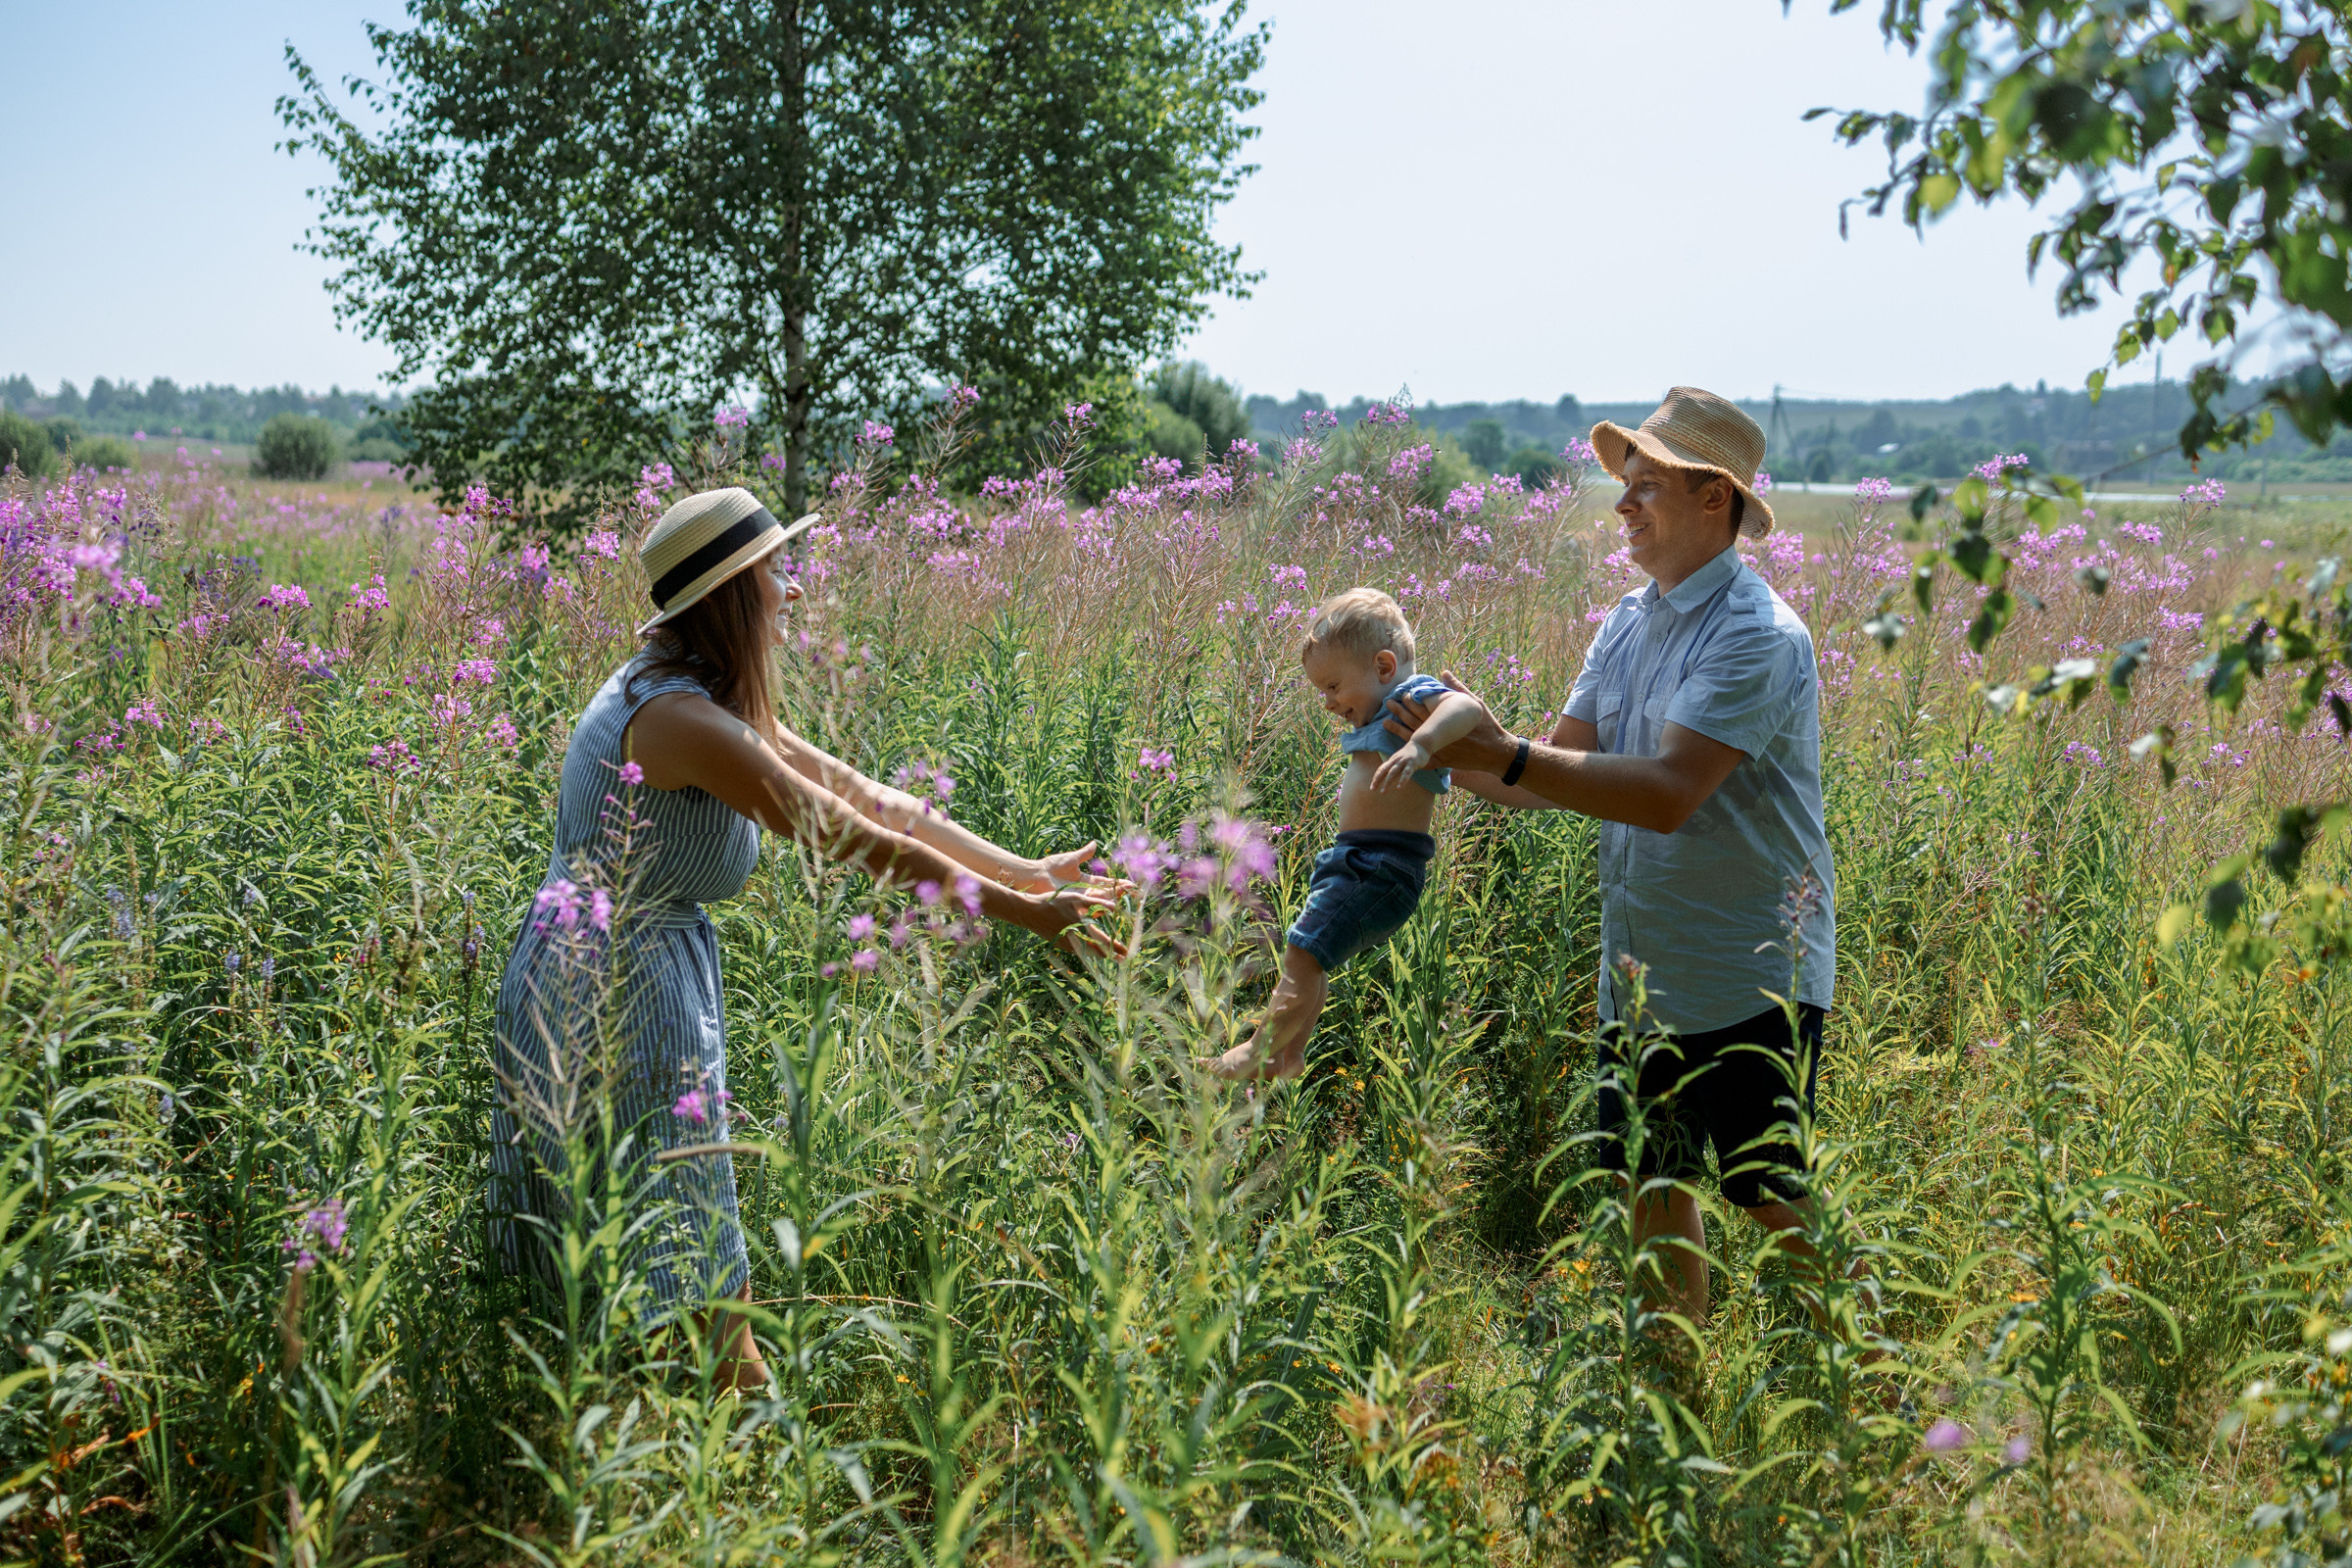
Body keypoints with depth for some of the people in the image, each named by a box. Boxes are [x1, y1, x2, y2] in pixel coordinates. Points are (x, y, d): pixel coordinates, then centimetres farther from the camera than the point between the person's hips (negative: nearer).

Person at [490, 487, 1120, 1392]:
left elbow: (864, 794, 7)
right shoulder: (679, 716, -22)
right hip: (605, 996, -9)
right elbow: (846, 836, -22)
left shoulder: (720, 701, 8)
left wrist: (1025, 869, 4)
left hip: (655, 976, 9)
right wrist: (1014, 910, -16)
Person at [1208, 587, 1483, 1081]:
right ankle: (1290, 1054, 31)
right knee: (1306, 955, 20)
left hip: (1381, 868, -11)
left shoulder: (1415, 698, -12)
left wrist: (1420, 744, -48)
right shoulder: (1378, 716, 18)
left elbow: (1465, 706, -34)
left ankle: (1260, 1048, -6)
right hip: (1350, 857, 11)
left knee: (1303, 950, -15)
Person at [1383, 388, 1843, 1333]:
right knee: (1654, 1187, 16)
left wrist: (1506, 756, -29)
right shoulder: (1627, 625, 9)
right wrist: (1456, 759, -9)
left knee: (1773, 1205, 1)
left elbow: (1669, 793, -29)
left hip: (1750, 984, -8)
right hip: (1639, 975, 8)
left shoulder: (1757, 636, -18)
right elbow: (1564, 773, 8)